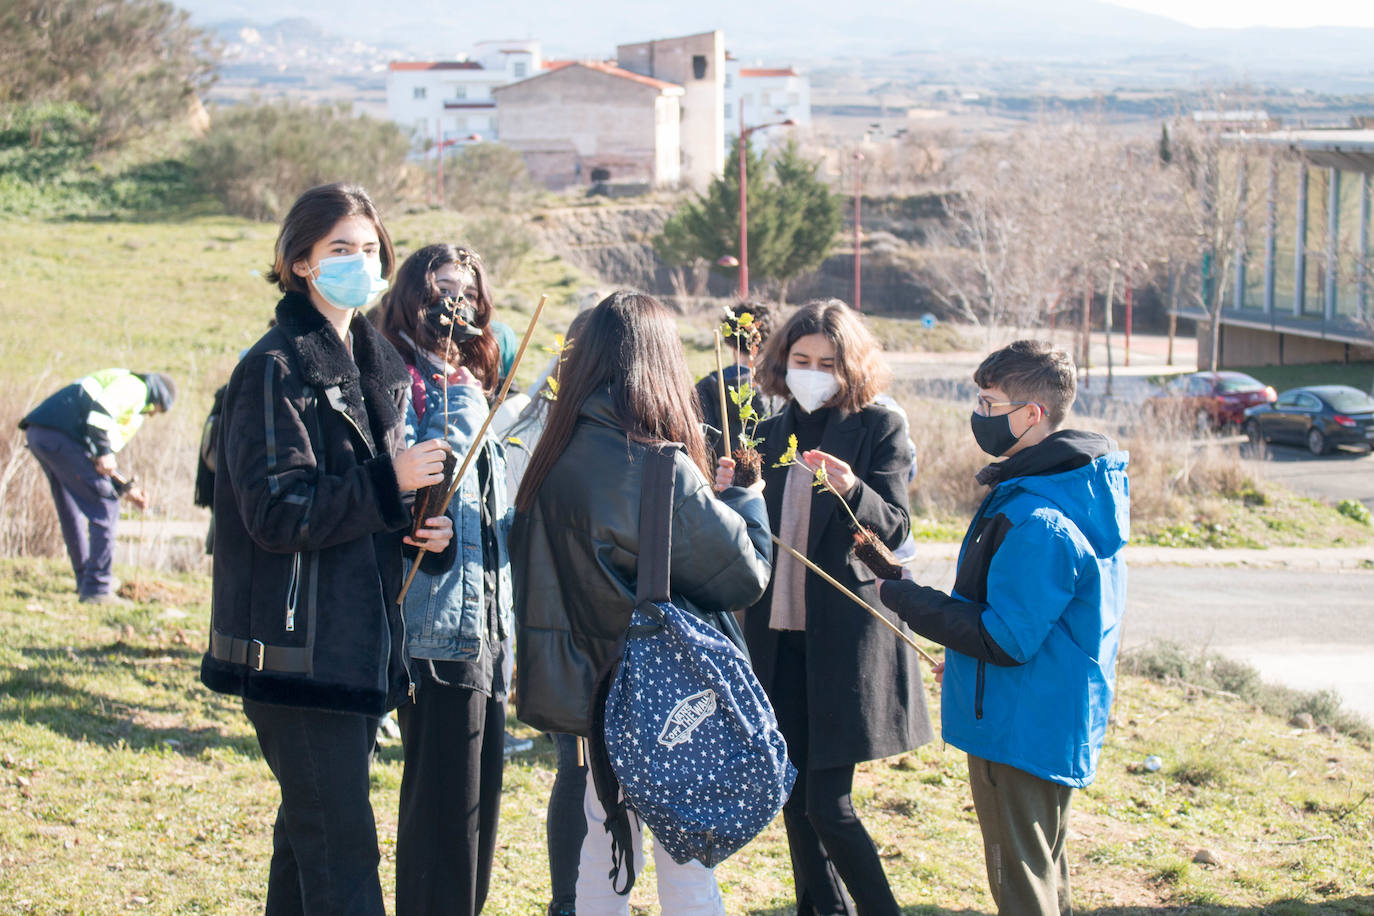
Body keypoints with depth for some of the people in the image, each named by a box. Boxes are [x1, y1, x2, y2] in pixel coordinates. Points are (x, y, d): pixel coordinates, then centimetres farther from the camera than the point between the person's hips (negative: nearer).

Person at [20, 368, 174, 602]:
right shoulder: (135, 386, 4)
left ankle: (86, 580, 33)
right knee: (105, 507, -5)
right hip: (61, 436, -10)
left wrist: (126, 488, 26)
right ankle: (97, 588, -5)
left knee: (71, 511, 22)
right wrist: (104, 453, -15)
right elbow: (100, 409, -16)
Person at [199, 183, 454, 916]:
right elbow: (277, 511, -20)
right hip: (298, 649, -9)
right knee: (340, 846, -10)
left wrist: (430, 529, 3)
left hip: (357, 640, 9)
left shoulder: (377, 366, 15)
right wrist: (391, 483, -20)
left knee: (310, 831, 15)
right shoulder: (276, 368, -12)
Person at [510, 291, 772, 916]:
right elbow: (744, 574, -11)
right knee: (686, 864, 1)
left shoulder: (556, 458, 0)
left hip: (595, 684, 7)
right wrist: (746, 497, 5)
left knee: (604, 847, 17)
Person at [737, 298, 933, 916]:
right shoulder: (774, 431, 12)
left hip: (846, 634, -5)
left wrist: (852, 491, -31)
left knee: (827, 804, -10)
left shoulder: (880, 428, -2)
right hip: (780, 633, 6)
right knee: (795, 798, 9)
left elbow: (894, 528, -11)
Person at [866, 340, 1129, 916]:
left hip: (1021, 734, -10)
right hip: (1056, 728, 10)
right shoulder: (1075, 494, 7)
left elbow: (1005, 640, -24)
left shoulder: (1036, 522, -26)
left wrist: (906, 601, -18)